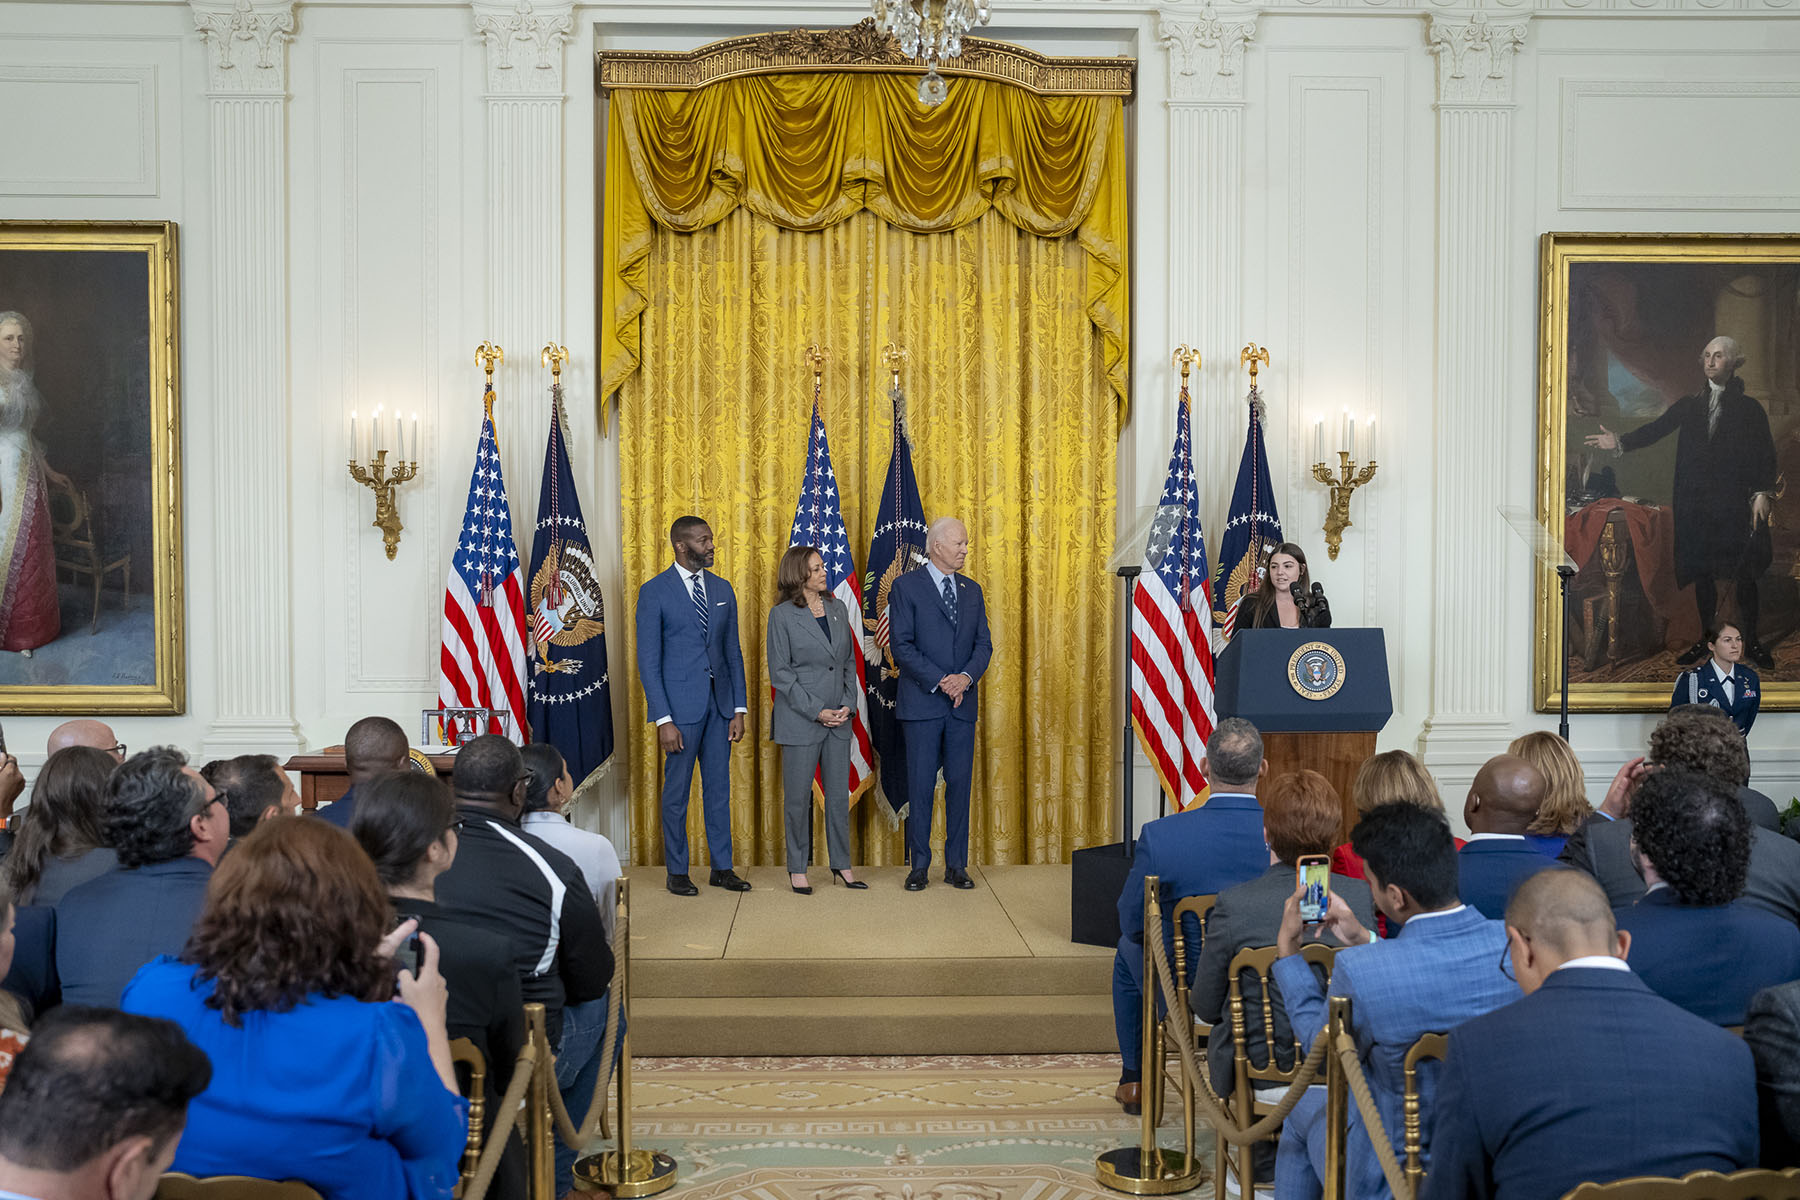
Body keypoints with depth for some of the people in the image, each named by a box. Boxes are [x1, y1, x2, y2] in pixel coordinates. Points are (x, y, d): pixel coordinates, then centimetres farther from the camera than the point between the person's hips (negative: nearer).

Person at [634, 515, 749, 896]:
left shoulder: (722, 589, 9)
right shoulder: (655, 592, -6)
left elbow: (733, 651, 12)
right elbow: (648, 660, -7)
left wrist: (738, 708, 5)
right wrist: (663, 719, -13)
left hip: (719, 702, 5)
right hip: (681, 704, -4)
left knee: (719, 788, 10)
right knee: (677, 790, 4)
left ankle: (722, 867, 19)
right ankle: (677, 872, 15)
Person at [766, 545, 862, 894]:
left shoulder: (838, 609, 10)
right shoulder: (782, 615, -6)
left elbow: (849, 662, 14)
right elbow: (780, 673, -8)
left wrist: (848, 704, 0)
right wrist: (816, 711, -13)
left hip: (839, 719, 5)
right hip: (799, 719, -5)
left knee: (839, 794, 8)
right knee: (798, 797, 3)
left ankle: (841, 866, 19)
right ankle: (797, 869, 15)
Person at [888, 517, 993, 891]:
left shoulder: (972, 590, 13)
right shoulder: (906, 586, -2)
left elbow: (984, 643, 10)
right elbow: (901, 645, -9)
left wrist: (967, 676, -10)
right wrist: (939, 681, -15)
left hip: (963, 703, 4)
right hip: (922, 703, -4)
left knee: (960, 784, 5)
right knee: (921, 786, 0)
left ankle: (956, 865, 13)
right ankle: (918, 865, 10)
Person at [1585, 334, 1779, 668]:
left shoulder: (1750, 408, 5)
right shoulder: (1688, 406, 12)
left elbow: (1765, 454, 0)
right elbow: (1656, 429, 0)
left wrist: (1763, 493, -11)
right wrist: (1621, 442, -16)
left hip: (1737, 503, -2)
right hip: (1696, 504, 3)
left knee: (1744, 575, 1)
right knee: (1702, 572, 8)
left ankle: (1751, 641, 13)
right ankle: (1707, 638, 18)